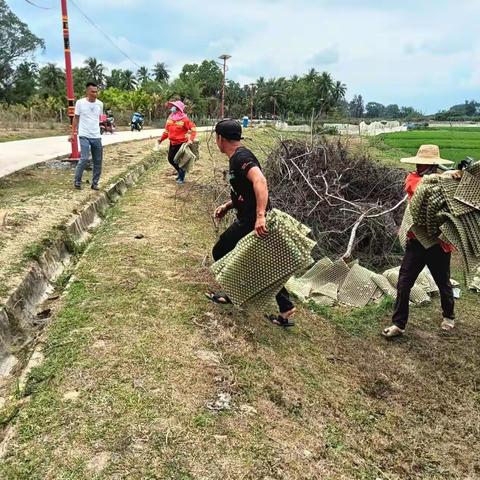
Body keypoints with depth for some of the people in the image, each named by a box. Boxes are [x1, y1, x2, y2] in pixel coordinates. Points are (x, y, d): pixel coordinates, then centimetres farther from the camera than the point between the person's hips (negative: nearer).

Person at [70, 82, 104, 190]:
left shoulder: (100, 104, 5)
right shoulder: (80, 102, -4)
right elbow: (76, 118, 4)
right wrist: (73, 133, 2)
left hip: (97, 137, 4)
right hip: (84, 136, -4)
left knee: (98, 161, 6)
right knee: (84, 159, -14)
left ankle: (95, 183, 18)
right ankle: (77, 181, 3)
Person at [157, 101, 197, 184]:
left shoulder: (184, 119, -17)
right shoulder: (170, 118, 3)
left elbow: (193, 129, -16)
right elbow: (167, 130, 15)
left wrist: (191, 139, -28)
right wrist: (161, 138, 9)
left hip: (181, 143, -7)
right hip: (172, 143, 7)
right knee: (170, 159, 13)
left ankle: (181, 177, 20)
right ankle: (179, 171, 37)